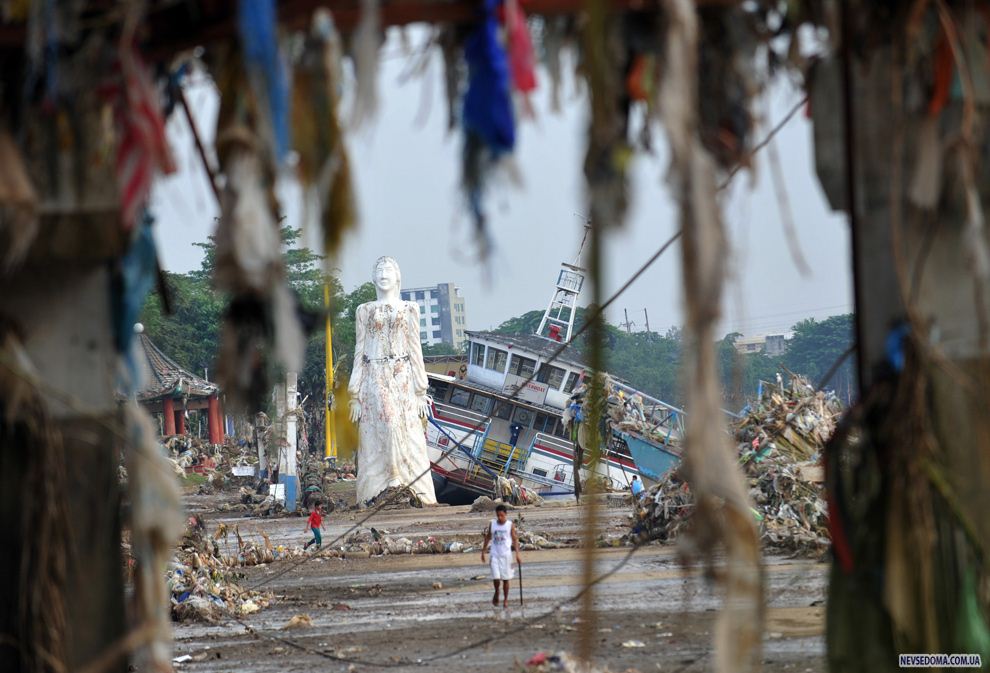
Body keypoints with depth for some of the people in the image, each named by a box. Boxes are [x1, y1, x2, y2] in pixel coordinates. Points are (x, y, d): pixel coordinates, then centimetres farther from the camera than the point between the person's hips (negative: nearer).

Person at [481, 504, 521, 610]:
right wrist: (483, 551, 10)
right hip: (495, 555, 1)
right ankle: (496, 593, 18)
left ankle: (505, 599, 19)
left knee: (505, 578, 5)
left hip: (506, 555, -1)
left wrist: (517, 554, -10)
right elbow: (488, 538, 11)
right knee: (496, 577, -10)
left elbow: (515, 539, -2)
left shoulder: (510, 525, -4)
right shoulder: (492, 524, 1)